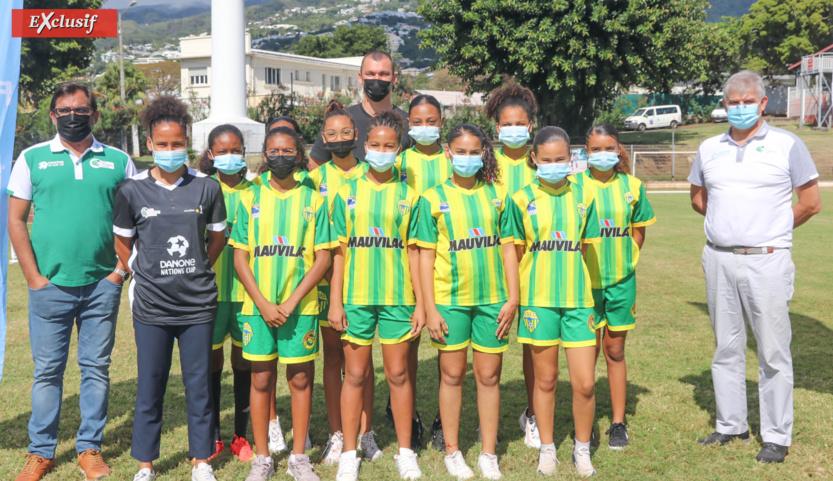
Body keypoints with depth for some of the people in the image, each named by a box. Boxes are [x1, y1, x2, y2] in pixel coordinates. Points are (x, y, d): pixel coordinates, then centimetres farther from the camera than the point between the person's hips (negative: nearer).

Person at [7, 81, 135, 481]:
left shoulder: (118, 162, 7)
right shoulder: (33, 158, 6)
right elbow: (16, 219, 4)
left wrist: (121, 270, -2)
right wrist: (33, 276, -4)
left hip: (102, 286, 1)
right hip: (50, 285, 0)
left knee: (96, 368, 7)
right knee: (47, 370, 6)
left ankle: (90, 448, 19)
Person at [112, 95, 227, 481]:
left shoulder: (206, 187, -1)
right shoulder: (132, 191, -2)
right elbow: (122, 241, 11)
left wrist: (196, 272, 9)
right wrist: (141, 274, 6)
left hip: (198, 304, 0)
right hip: (151, 306, 0)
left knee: (199, 384, 8)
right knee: (150, 387, 8)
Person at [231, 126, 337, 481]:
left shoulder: (313, 200, 3)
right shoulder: (250, 198, 5)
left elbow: (323, 258, -1)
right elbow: (239, 257, 3)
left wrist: (292, 302, -9)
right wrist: (263, 303, -8)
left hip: (301, 305, 0)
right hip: (258, 305, 1)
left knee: (300, 378, 6)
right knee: (261, 379, 6)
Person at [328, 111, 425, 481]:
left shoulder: (408, 195, 5)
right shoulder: (347, 193, 4)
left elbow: (413, 251, 6)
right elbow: (339, 251, 4)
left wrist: (420, 303, 2)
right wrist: (335, 301, -1)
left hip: (398, 297, 0)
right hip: (355, 297, 0)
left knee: (398, 374, 6)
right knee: (355, 375, 6)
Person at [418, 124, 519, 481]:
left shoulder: (496, 195, 5)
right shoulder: (433, 198, 0)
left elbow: (507, 248, 7)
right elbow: (426, 256, -1)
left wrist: (512, 297, 0)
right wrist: (430, 307, -6)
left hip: (492, 299, 2)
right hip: (450, 299, -1)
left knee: (489, 376, 8)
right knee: (452, 375, 8)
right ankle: (452, 451, 23)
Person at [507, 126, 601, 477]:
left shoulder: (583, 197, 3)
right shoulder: (522, 199, -1)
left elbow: (585, 248, 10)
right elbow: (516, 252, 5)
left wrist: (579, 287, 7)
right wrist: (515, 297, 4)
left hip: (578, 300, 1)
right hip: (538, 300, -1)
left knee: (585, 383, 1)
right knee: (545, 379, 10)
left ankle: (582, 449, 23)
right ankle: (547, 448, 28)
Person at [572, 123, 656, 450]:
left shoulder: (632, 186, 2)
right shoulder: (574, 185, -3)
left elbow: (638, 231, 13)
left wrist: (624, 262, 8)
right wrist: (583, 265, -3)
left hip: (621, 280, 1)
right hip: (585, 280, -1)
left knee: (615, 351, 9)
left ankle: (618, 423, 19)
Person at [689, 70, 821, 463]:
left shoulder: (787, 145, -2)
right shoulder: (709, 149, 9)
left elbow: (811, 203, 1)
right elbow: (698, 198, 22)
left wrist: (771, 230, 8)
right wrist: (730, 225, 13)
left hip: (767, 260, -4)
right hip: (718, 258, 4)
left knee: (773, 352, 0)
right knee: (726, 347, 11)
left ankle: (776, 437, 10)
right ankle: (730, 425, 23)